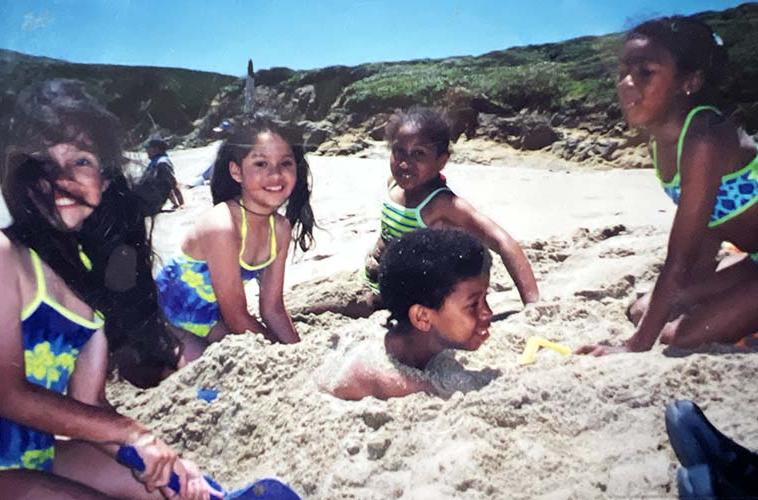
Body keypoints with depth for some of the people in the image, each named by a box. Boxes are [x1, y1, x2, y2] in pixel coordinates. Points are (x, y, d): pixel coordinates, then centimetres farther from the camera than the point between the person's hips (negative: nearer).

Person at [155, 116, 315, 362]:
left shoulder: (280, 228, -11)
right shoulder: (222, 226, -34)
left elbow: (272, 308, -4)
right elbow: (237, 317, -24)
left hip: (211, 318, 7)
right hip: (168, 321, -7)